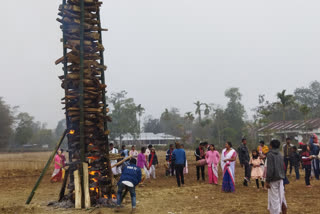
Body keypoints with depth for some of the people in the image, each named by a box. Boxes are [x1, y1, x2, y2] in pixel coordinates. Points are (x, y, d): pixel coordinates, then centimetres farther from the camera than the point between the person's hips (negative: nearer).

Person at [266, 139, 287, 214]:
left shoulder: (270, 155, -13)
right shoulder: (280, 155, 9)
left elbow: (270, 169, -18)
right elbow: (283, 168, 13)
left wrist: (267, 180, -15)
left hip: (273, 180, -7)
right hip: (280, 179, 7)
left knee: (274, 198, -2)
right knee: (281, 197, 16)